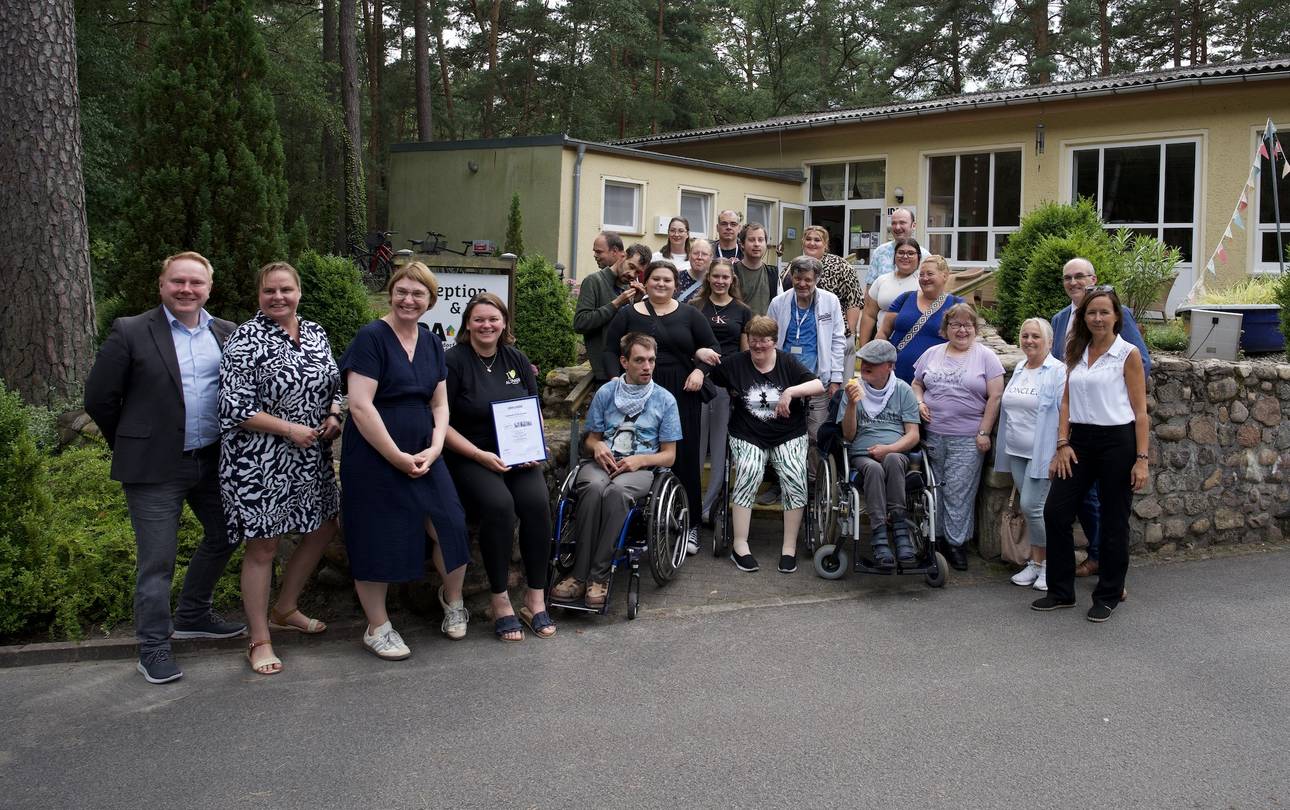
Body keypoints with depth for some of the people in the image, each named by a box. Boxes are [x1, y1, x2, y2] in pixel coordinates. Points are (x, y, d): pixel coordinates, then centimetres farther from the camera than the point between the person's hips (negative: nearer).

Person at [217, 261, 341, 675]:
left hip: (310, 459, 7)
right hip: (260, 461, -7)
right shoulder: (246, 339, -12)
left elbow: (333, 385, 18)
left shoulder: (316, 334, 8)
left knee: (322, 530, 17)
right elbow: (235, 408, -16)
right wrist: (290, 429, -20)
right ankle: (260, 640, 14)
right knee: (262, 547, 1)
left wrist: (333, 417, -2)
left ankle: (284, 610, 37)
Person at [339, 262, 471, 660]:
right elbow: (360, 405, -18)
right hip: (373, 458, -6)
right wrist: (398, 457, -17)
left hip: (423, 456, 6)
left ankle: (452, 598, 26)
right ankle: (377, 628, 20)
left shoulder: (431, 342, 9)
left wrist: (434, 449, -5)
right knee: (377, 541, 2)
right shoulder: (371, 338, -11)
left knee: (451, 526, -1)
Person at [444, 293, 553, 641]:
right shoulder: (453, 361, -4)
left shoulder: (516, 359, 11)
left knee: (537, 502, -25)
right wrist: (481, 456, -16)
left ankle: (536, 599, -13)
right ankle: (500, 601, -16)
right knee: (498, 505, -32)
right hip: (469, 458, -4)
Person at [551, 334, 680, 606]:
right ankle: (580, 573, -34)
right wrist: (597, 446, -4)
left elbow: (669, 455, 9)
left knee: (616, 490, -38)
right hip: (603, 462, 2)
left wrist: (640, 460, -10)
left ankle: (599, 575, -35)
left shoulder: (665, 400, 10)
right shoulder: (606, 393, 14)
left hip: (640, 467, -1)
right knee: (593, 487, -37)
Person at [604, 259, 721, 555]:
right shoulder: (628, 314, 10)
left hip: (682, 395, 0)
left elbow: (712, 347, 11)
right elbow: (611, 350, 8)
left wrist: (700, 369, -5)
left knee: (685, 457, 1)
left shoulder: (689, 314, 10)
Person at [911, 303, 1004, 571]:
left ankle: (956, 543, 5)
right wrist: (919, 403, 0)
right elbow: (916, 384, 21)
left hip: (967, 439, -3)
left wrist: (984, 432, -8)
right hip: (932, 435, 4)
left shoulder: (986, 357, 1)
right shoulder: (932, 354, 12)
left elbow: (995, 397, -3)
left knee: (958, 492, -4)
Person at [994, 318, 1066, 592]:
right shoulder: (1019, 369, 14)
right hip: (1016, 452, 7)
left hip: (1042, 452, -7)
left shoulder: (1057, 372, -9)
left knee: (1031, 506, -10)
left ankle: (1047, 563, 7)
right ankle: (1036, 562, 20)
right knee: (1029, 507, 11)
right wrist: (1005, 446, 19)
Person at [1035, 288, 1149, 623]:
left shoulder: (1128, 354, -4)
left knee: (1113, 522, 4)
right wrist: (1063, 443, 0)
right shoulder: (1077, 353, 10)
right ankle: (1061, 591, 13)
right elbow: (1066, 402, 11)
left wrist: (1141, 459, -10)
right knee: (1055, 511, 0)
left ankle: (1108, 596, 19)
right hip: (1080, 440, 5)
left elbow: (1140, 412, -6)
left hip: (1117, 441, -5)